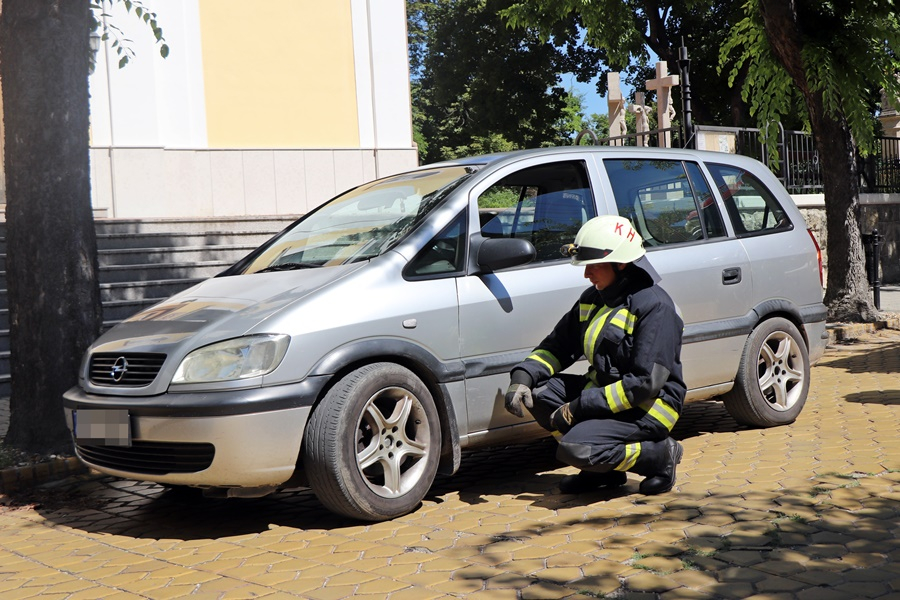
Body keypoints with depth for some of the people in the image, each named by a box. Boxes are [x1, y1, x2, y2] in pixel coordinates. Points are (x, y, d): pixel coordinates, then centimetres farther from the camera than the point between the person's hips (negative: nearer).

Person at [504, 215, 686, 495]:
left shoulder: (654, 306, -18)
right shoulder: (593, 299, 7)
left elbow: (646, 383, -24)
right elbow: (557, 346, 13)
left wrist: (579, 408, -23)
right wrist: (522, 376, -8)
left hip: (648, 408, -9)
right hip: (604, 392, 9)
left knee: (573, 449, -27)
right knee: (537, 392, -8)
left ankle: (659, 455, -4)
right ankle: (601, 467, 3)